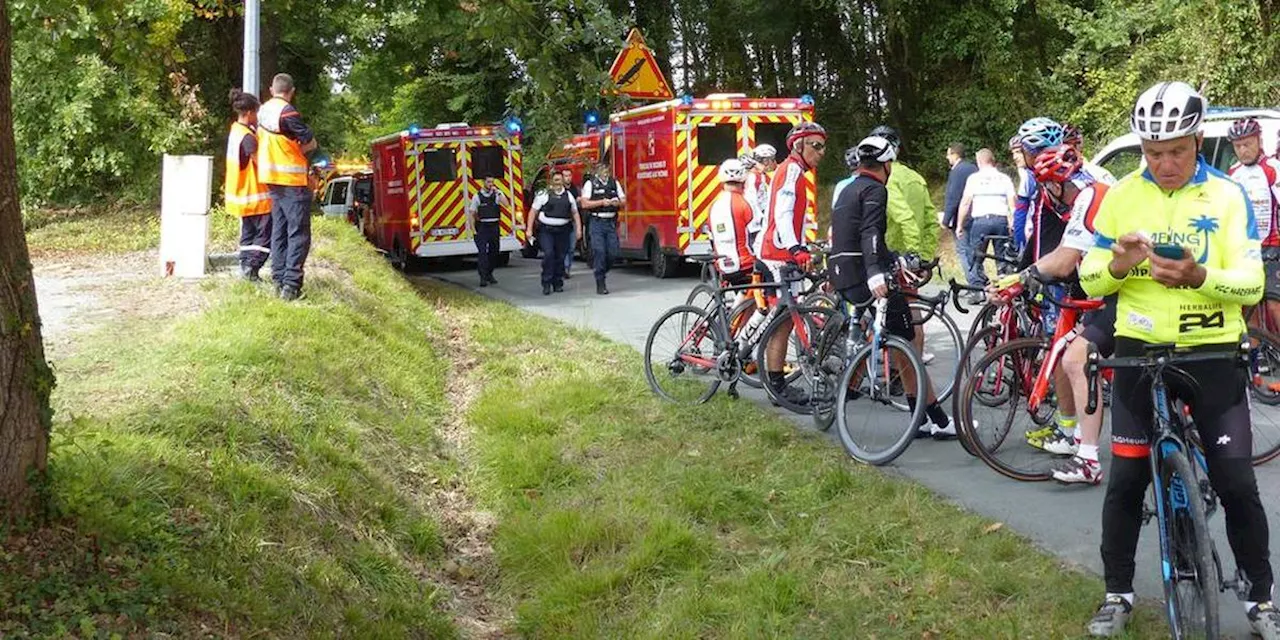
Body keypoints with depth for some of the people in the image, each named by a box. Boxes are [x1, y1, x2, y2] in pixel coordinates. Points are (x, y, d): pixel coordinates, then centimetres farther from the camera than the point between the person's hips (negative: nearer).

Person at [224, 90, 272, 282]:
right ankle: (251, 267, -10)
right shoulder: (247, 137, -22)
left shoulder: (236, 130, 7)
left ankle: (245, 265, 14)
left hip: (242, 193, 9)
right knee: (265, 233, -4)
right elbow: (261, 162, -23)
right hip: (255, 195, -9)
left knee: (248, 232, 15)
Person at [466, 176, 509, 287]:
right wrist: (473, 230, -7)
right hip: (482, 227, -3)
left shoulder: (497, 194, 4)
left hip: (495, 227, 3)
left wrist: (497, 193, -15)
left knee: (494, 252, 10)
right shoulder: (477, 196, -1)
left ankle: (489, 274, 26)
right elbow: (471, 214, 0)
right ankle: (483, 278, -13)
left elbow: (507, 204, -13)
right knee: (482, 252, -10)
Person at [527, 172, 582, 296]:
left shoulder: (568, 196, 10)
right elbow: (533, 212, -1)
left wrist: (578, 228, 5)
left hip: (562, 231, 4)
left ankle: (558, 283, 16)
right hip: (546, 230, -3)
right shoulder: (544, 195, -2)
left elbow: (575, 213, 15)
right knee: (548, 254, -16)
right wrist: (529, 229, -6)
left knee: (560, 257, 5)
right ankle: (546, 284, -10)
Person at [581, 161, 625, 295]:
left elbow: (624, 202, 13)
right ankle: (600, 285, -3)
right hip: (597, 222, -4)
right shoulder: (590, 184, 0)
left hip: (611, 222, 4)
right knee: (599, 252, -8)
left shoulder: (615, 183, 12)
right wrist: (601, 202, -15)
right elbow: (585, 204, -8)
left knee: (612, 253, 0)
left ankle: (600, 273, 26)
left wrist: (618, 202, -9)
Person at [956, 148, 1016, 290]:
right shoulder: (1004, 178, 11)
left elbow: (965, 202, -1)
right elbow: (1013, 203, 4)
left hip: (980, 220, -2)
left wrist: (959, 225, 4)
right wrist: (1012, 225, 8)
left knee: (975, 260, 5)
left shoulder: (974, 178, 4)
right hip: (1001, 219, 3)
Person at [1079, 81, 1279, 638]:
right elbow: (1090, 280, 2)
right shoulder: (1121, 196, 0)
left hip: (1212, 353, -1)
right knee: (1126, 479, 5)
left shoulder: (1228, 196, -3)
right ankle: (1118, 595, 20)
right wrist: (1117, 264, -21)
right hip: (1139, 350, 1)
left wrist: (1199, 276, -29)